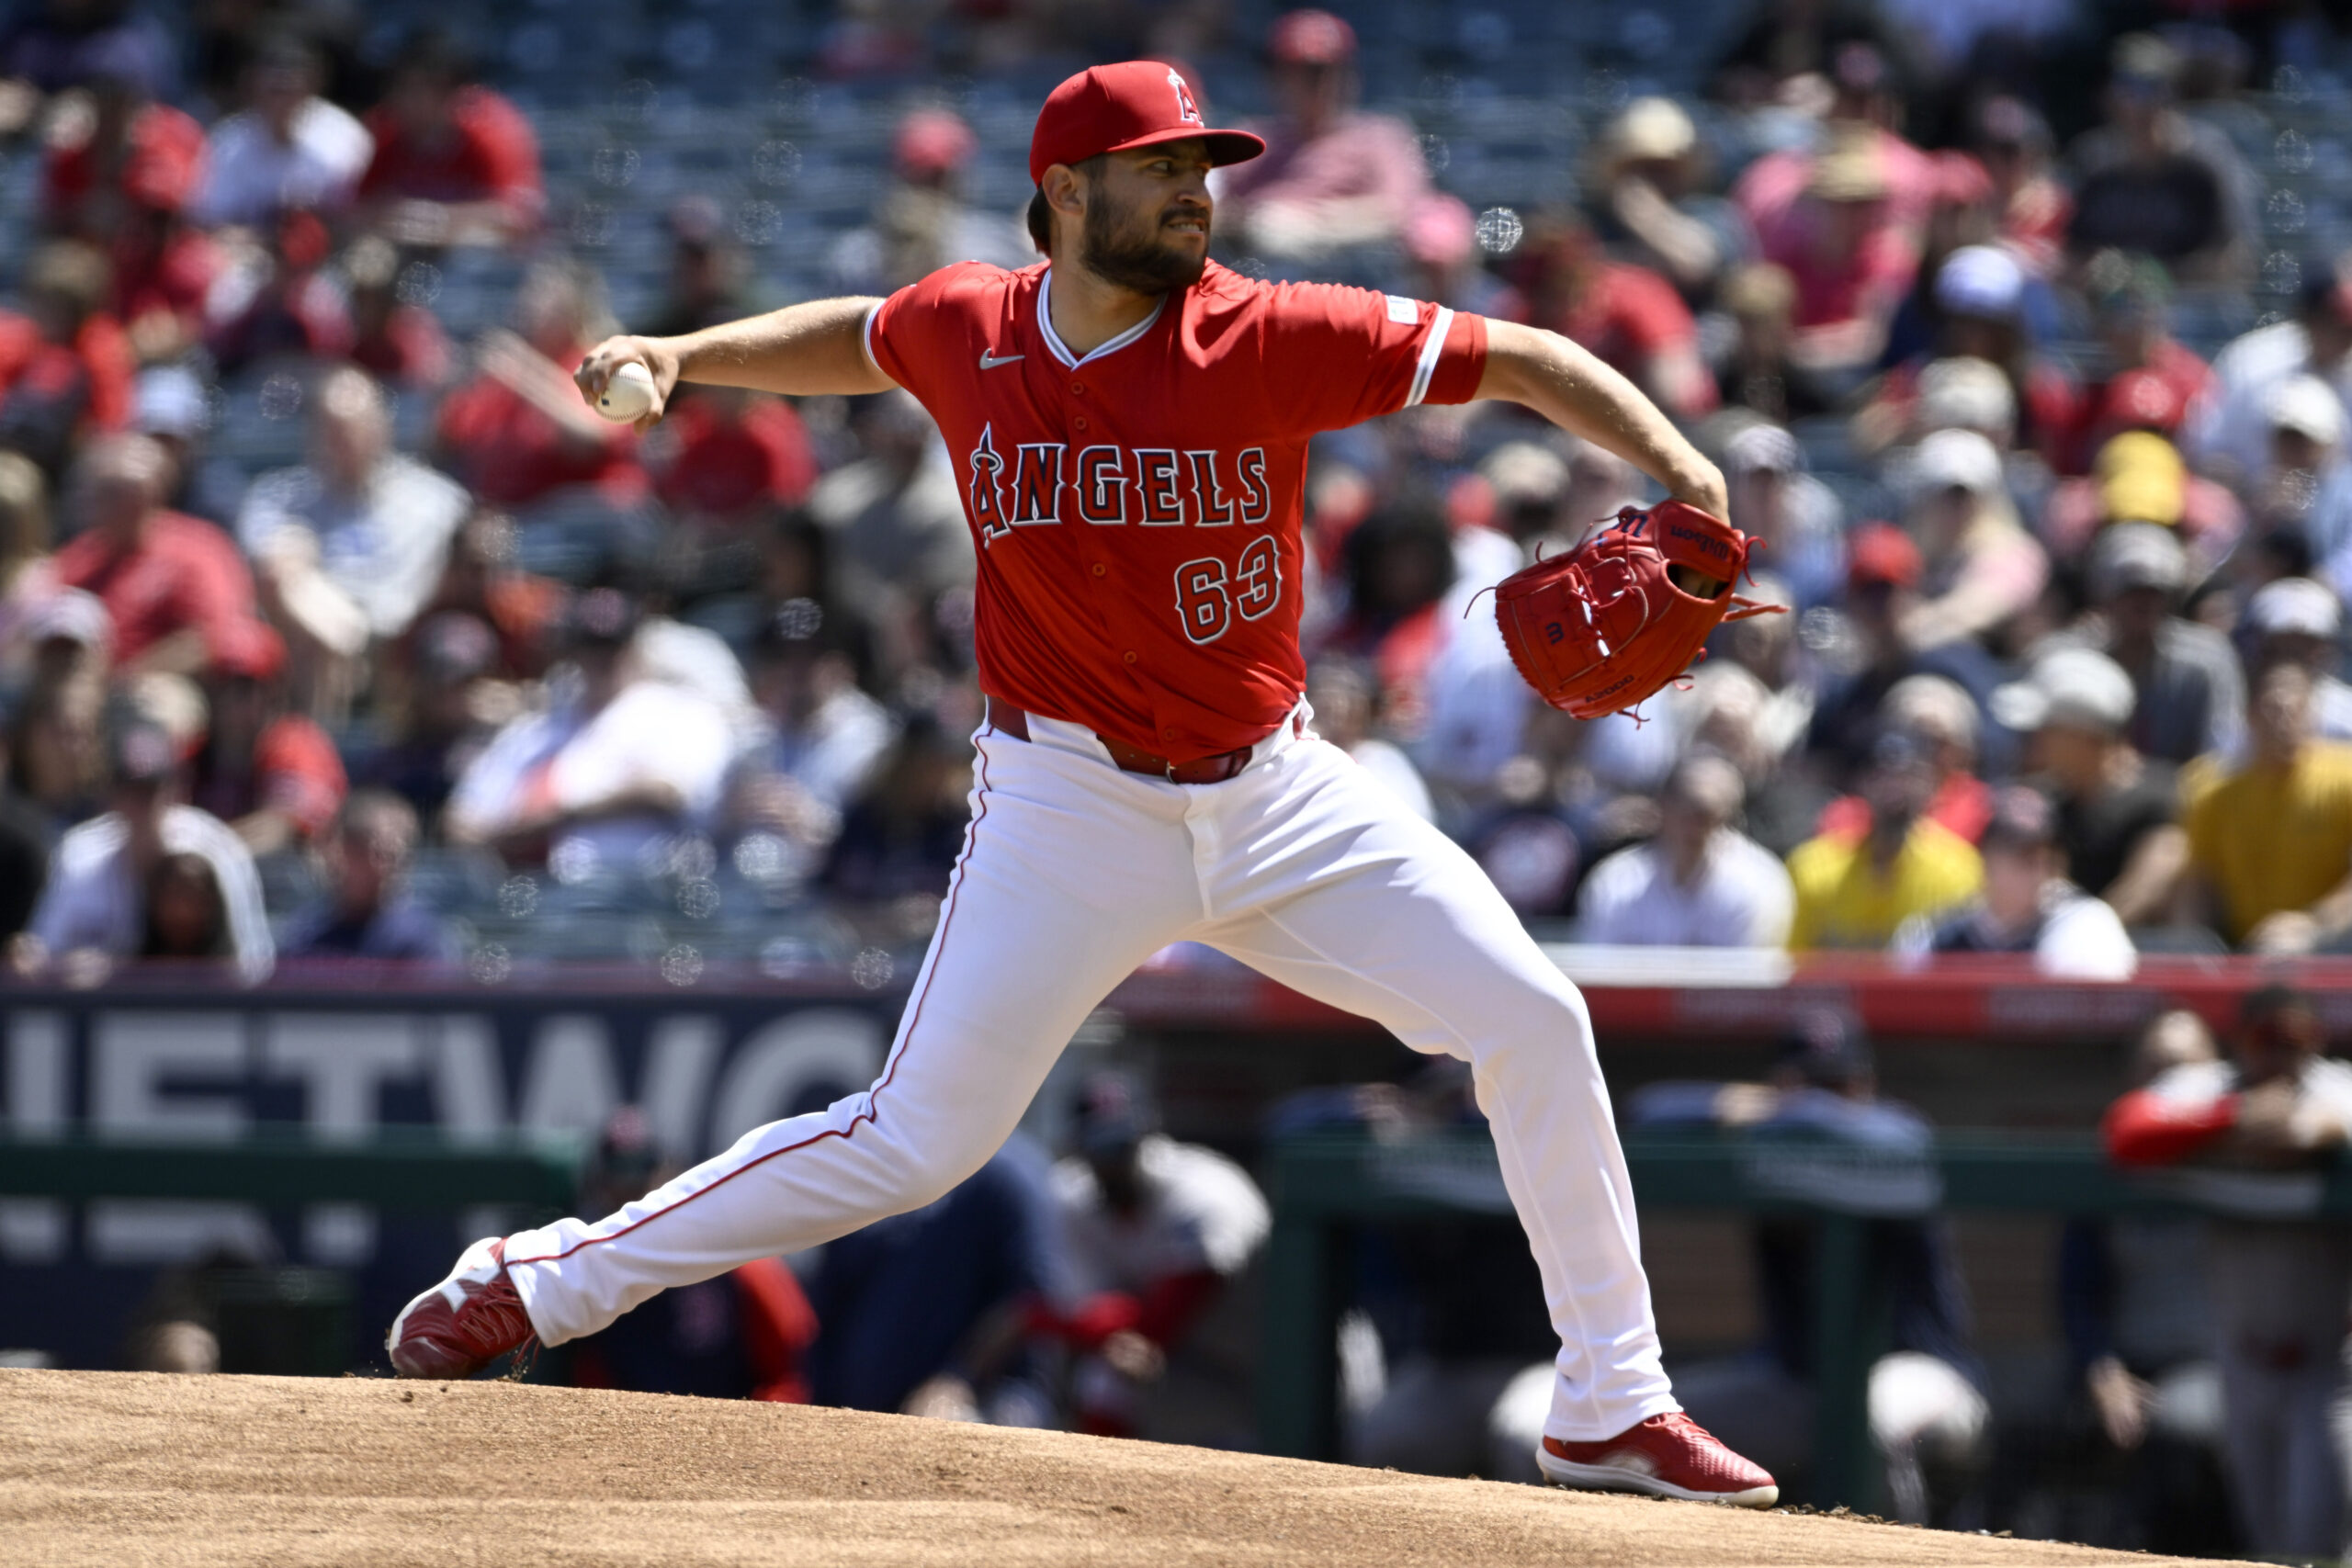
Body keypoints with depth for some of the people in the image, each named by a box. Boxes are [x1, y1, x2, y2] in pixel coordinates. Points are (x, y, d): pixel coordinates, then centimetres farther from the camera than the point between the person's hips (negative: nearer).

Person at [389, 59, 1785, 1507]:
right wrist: (679, 356, 8)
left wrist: (1674, 463, -30)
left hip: (1277, 791, 1)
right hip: (1072, 805, -1)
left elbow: (1527, 361, -15)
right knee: (920, 1139, -5)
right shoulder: (963, 330, -6)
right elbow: (853, 344, 20)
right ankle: (542, 1282, 10)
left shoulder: (1266, 340, -13)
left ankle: (1613, 1412, 7)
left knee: (1532, 1023, -7)